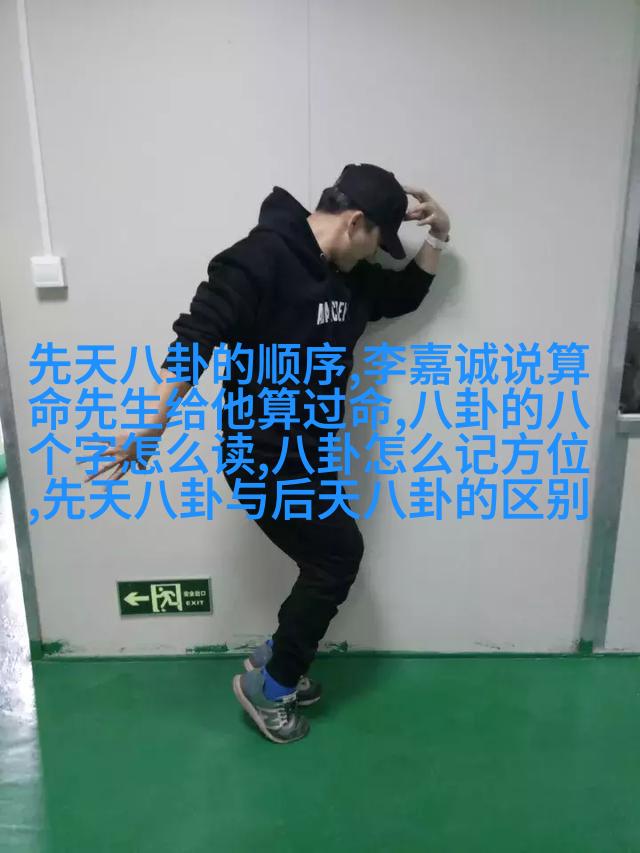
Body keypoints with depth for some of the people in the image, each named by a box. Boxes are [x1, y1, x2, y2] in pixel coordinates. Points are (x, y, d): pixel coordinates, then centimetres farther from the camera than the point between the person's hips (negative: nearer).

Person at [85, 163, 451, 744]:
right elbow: (197, 338, -26)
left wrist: (438, 236, 10)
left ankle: (274, 660, 40)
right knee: (338, 557, 0)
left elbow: (405, 296, 23)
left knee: (332, 560, 17)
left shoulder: (347, 277, 8)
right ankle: (268, 688, 21)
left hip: (305, 453, 9)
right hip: (261, 456, -9)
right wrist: (153, 428, -31)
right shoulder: (264, 256, -20)